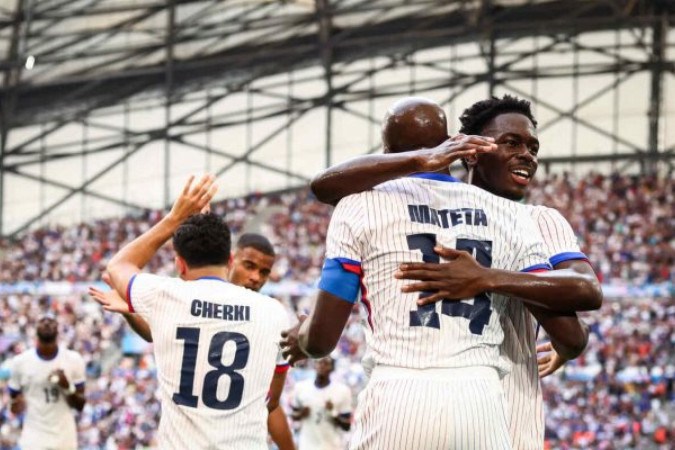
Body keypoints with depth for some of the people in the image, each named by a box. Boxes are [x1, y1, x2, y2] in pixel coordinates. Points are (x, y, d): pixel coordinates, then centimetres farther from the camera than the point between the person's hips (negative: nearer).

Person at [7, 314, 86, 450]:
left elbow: (80, 405, 3)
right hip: (34, 439, -1)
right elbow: (14, 397, 9)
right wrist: (16, 405, -14)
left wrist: (68, 387, -16)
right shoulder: (21, 362, -1)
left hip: (65, 439, 1)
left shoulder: (73, 360, -1)